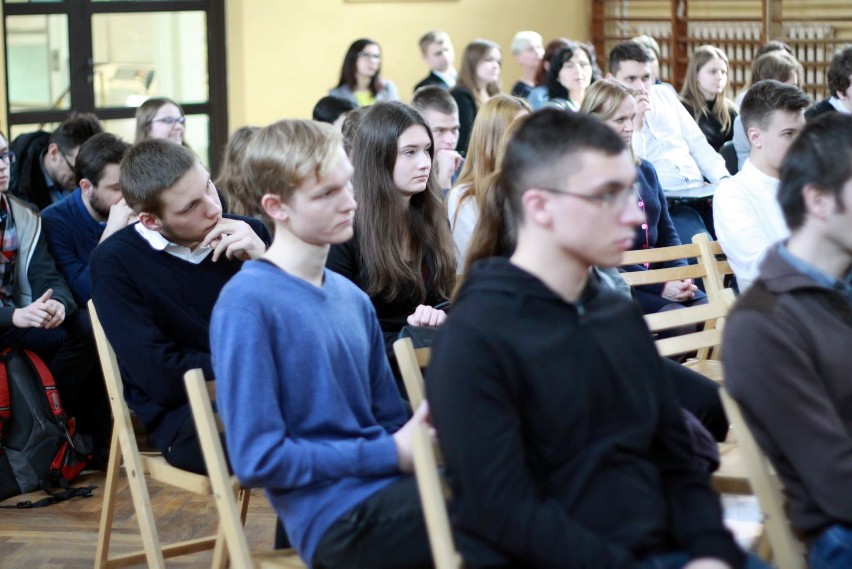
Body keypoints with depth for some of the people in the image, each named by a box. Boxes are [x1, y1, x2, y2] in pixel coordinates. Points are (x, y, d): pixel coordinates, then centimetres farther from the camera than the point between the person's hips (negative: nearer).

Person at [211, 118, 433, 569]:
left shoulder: (353, 298, 13)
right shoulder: (247, 305, -10)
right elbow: (258, 459, -14)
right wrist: (392, 454, -12)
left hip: (388, 489, 7)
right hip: (338, 519, -7)